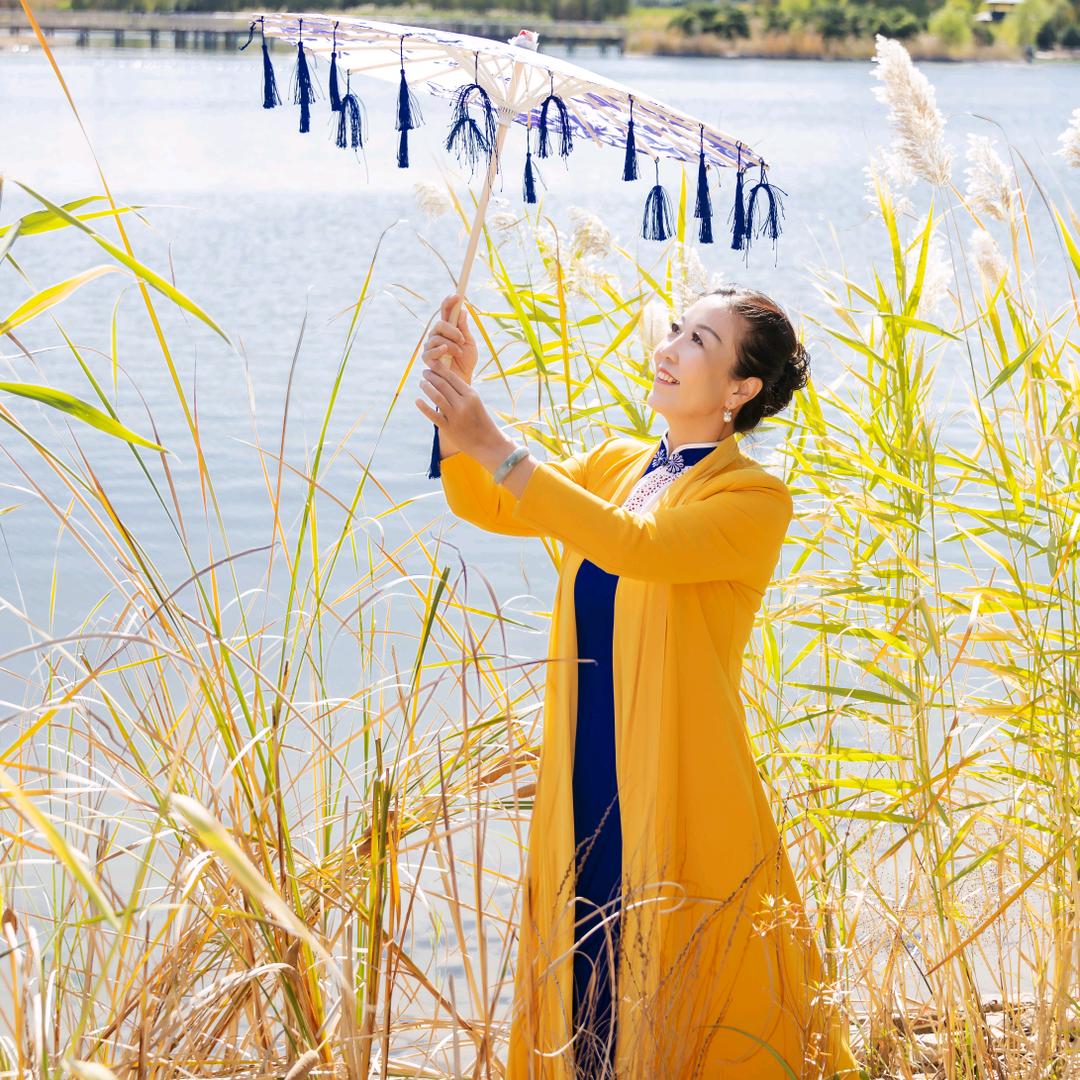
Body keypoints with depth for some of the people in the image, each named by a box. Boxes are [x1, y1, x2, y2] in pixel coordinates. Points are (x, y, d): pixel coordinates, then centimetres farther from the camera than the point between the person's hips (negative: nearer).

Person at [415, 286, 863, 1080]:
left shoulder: (756, 499, -9)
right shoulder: (614, 466, 13)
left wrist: (497, 450, -27)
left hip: (680, 797, -6)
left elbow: (639, 544, -24)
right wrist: (460, 400, -11)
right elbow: (485, 507, 6)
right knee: (584, 1007, 11)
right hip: (584, 789, 6)